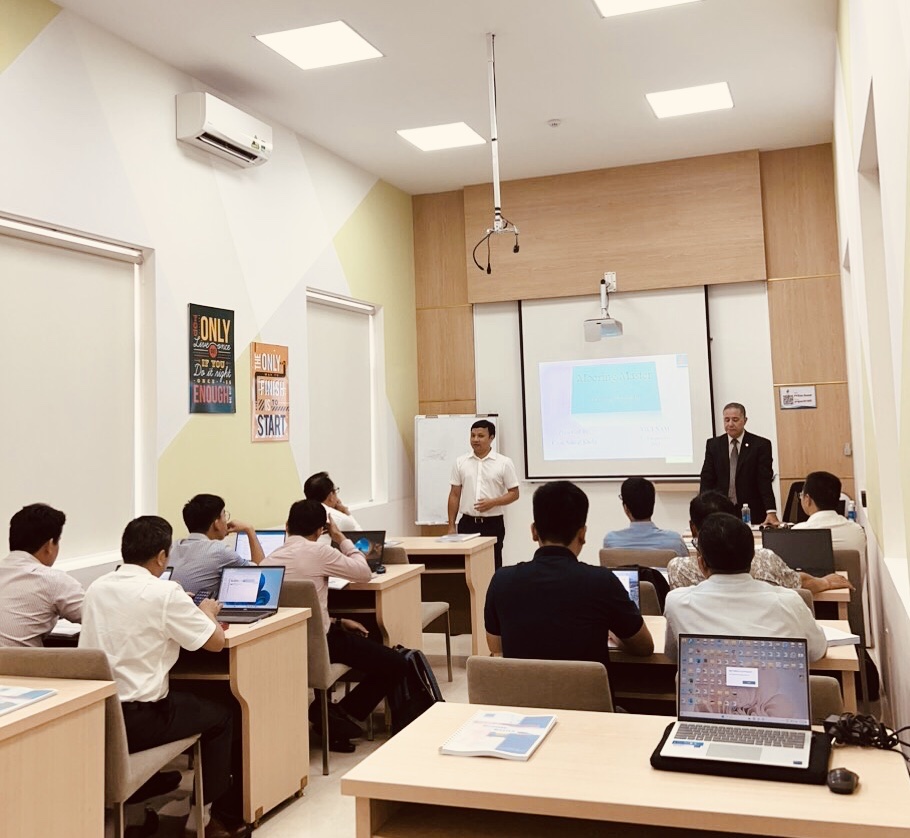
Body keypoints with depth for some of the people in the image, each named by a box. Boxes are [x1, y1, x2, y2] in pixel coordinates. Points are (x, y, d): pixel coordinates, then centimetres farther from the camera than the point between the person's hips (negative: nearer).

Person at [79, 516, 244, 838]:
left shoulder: (96, 588, 5)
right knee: (218, 716, 19)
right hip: (137, 718, -7)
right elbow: (216, 641, -8)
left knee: (186, 701, 32)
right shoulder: (164, 592, -14)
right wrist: (207, 612, 12)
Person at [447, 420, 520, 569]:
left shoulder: (504, 463, -3)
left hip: (493, 523, -2)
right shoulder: (460, 462, 4)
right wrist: (451, 526, 3)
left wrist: (492, 502, -18)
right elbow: (454, 495, 7)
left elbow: (514, 493, -1)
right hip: (467, 523, 2)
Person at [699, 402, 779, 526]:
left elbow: (765, 480, -7)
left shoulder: (761, 445, 0)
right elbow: (707, 480, 3)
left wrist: (771, 512, -17)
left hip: (752, 513, -2)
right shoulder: (713, 444, 7)